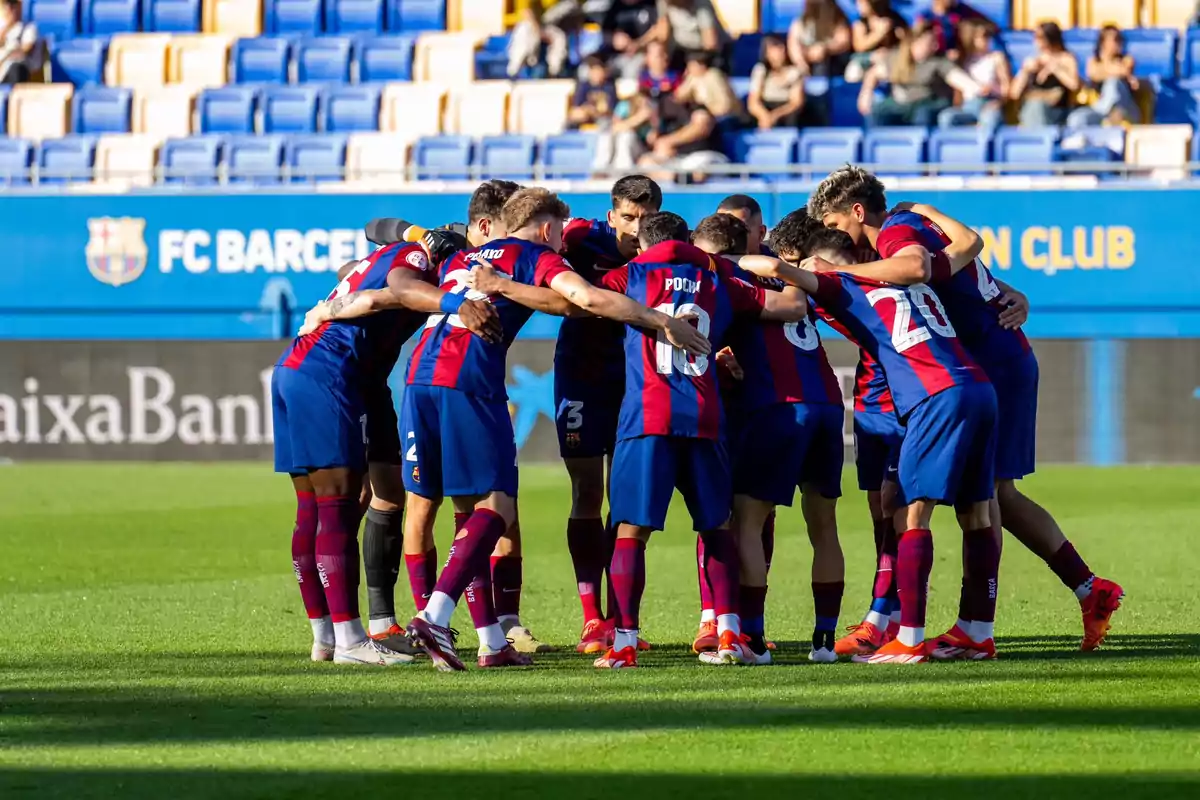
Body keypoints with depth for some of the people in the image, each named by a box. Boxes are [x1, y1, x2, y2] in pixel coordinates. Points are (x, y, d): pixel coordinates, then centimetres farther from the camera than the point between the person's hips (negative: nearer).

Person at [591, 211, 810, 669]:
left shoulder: (631, 276, 11)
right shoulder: (718, 283, 17)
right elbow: (794, 307, 17)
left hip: (647, 417, -2)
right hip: (704, 418, 2)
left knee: (631, 530, -2)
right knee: (717, 526, 16)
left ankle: (624, 643, -10)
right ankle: (729, 635, 9)